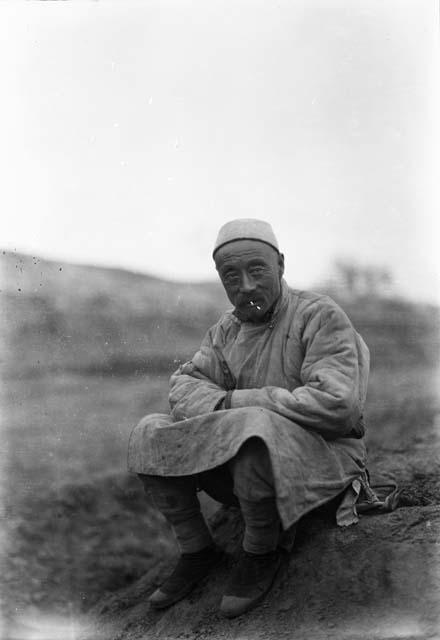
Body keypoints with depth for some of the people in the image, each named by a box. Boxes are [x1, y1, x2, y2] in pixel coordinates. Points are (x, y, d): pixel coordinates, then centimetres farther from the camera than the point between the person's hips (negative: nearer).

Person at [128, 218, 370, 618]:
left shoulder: (321, 316, -12)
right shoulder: (226, 330, 9)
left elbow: (336, 405, -25)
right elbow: (184, 385, 3)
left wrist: (235, 402, -18)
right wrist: (220, 409, -21)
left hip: (321, 456, -6)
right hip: (246, 461, 7)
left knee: (254, 430, -38)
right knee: (150, 435, -7)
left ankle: (261, 554, -12)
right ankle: (197, 551, 6)